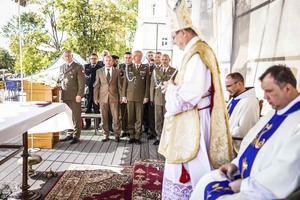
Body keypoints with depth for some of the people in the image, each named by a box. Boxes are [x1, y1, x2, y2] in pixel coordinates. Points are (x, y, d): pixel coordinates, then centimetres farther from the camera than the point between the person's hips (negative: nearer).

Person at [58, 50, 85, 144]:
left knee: (76, 116, 1)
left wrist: (79, 95, -15)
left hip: (75, 96, -6)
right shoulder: (61, 67, 16)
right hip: (65, 96, 6)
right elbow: (60, 80, 22)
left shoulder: (78, 67, -3)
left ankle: (76, 136, 8)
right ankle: (69, 135, 20)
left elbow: (81, 82, -8)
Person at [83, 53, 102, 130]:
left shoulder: (100, 67, 5)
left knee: (96, 108, -2)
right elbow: (86, 74, -3)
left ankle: (97, 123, 8)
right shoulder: (86, 66, 13)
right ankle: (87, 124, 11)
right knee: (88, 107, 4)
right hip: (88, 89, 2)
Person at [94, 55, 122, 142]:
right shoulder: (99, 71, 7)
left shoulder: (117, 71, 6)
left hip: (114, 97, -1)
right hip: (103, 97, 1)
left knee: (116, 117, -1)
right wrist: (96, 97, 4)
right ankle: (106, 135, 16)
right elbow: (97, 85, 8)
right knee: (104, 118, 5)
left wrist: (121, 97, 3)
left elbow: (119, 85, 7)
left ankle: (117, 135, 11)